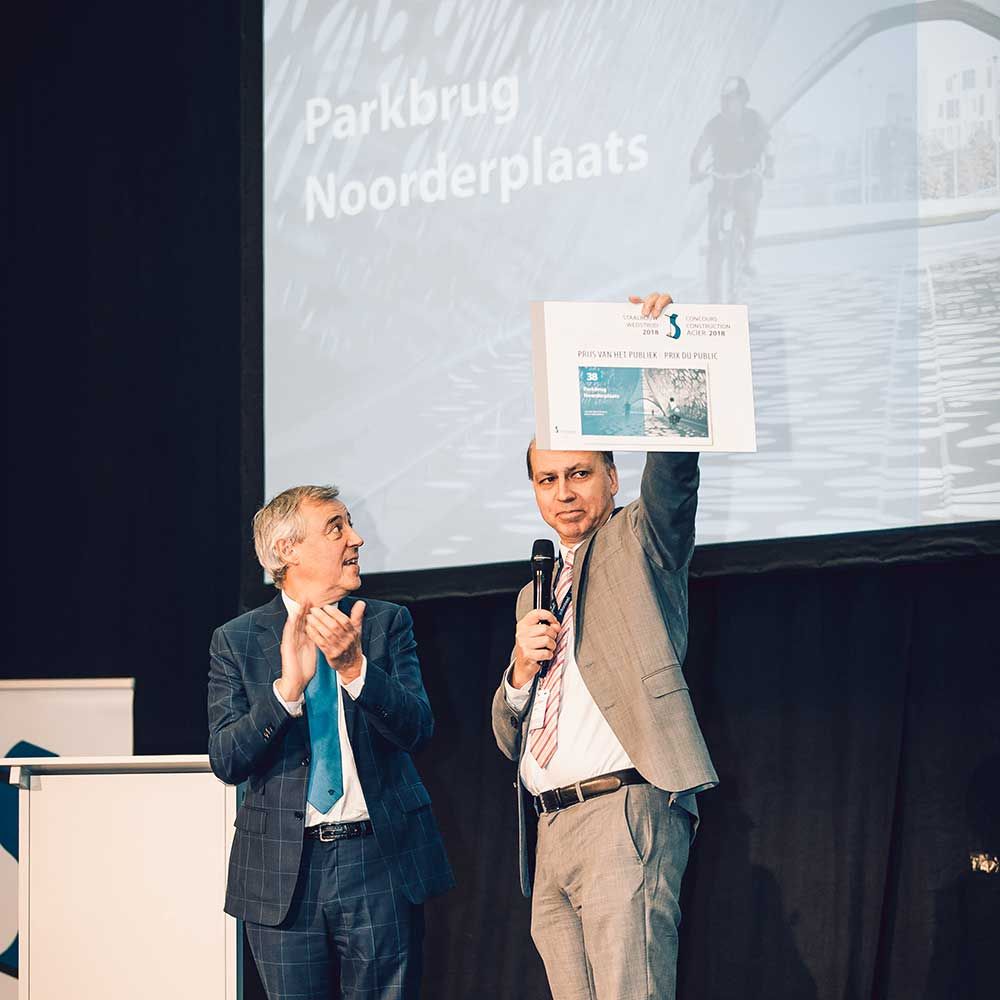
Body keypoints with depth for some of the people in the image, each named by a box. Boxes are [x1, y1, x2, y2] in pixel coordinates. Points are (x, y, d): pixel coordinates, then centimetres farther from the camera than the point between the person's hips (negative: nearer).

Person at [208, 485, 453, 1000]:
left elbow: (417, 729, -7)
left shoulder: (388, 623, 6)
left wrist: (354, 667, -23)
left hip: (381, 860, 1)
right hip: (282, 871, 0)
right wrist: (287, 686, -22)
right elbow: (225, 760, -7)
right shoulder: (236, 641, 3)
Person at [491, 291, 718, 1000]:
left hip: (627, 813, -7)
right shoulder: (534, 595, 26)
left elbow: (674, 470, -14)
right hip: (552, 832, 7)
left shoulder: (640, 542, 8)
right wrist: (521, 669, 4)